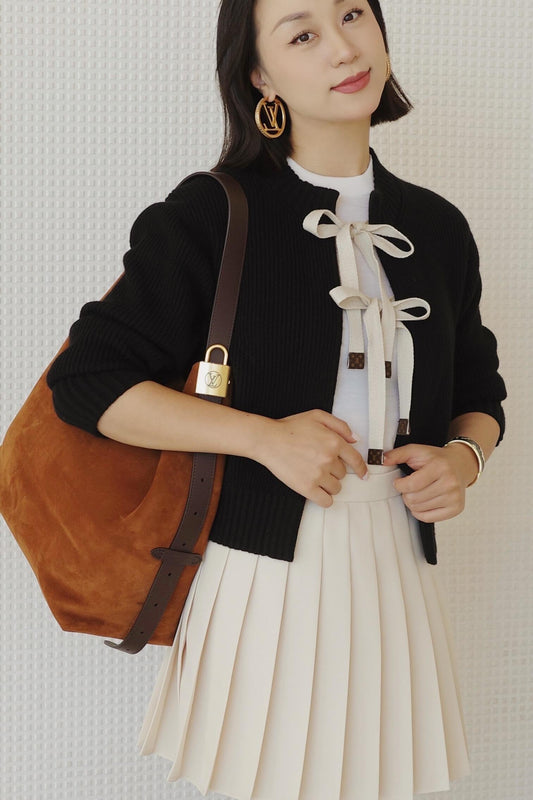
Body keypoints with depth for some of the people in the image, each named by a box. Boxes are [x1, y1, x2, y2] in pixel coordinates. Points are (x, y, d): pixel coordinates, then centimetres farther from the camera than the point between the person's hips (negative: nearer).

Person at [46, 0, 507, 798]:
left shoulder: (436, 225, 10)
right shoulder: (213, 214, -3)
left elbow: (479, 393, 21)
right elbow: (89, 382, -6)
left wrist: (464, 458, -3)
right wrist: (266, 436, -16)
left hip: (394, 573, 4)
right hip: (263, 572, -3)